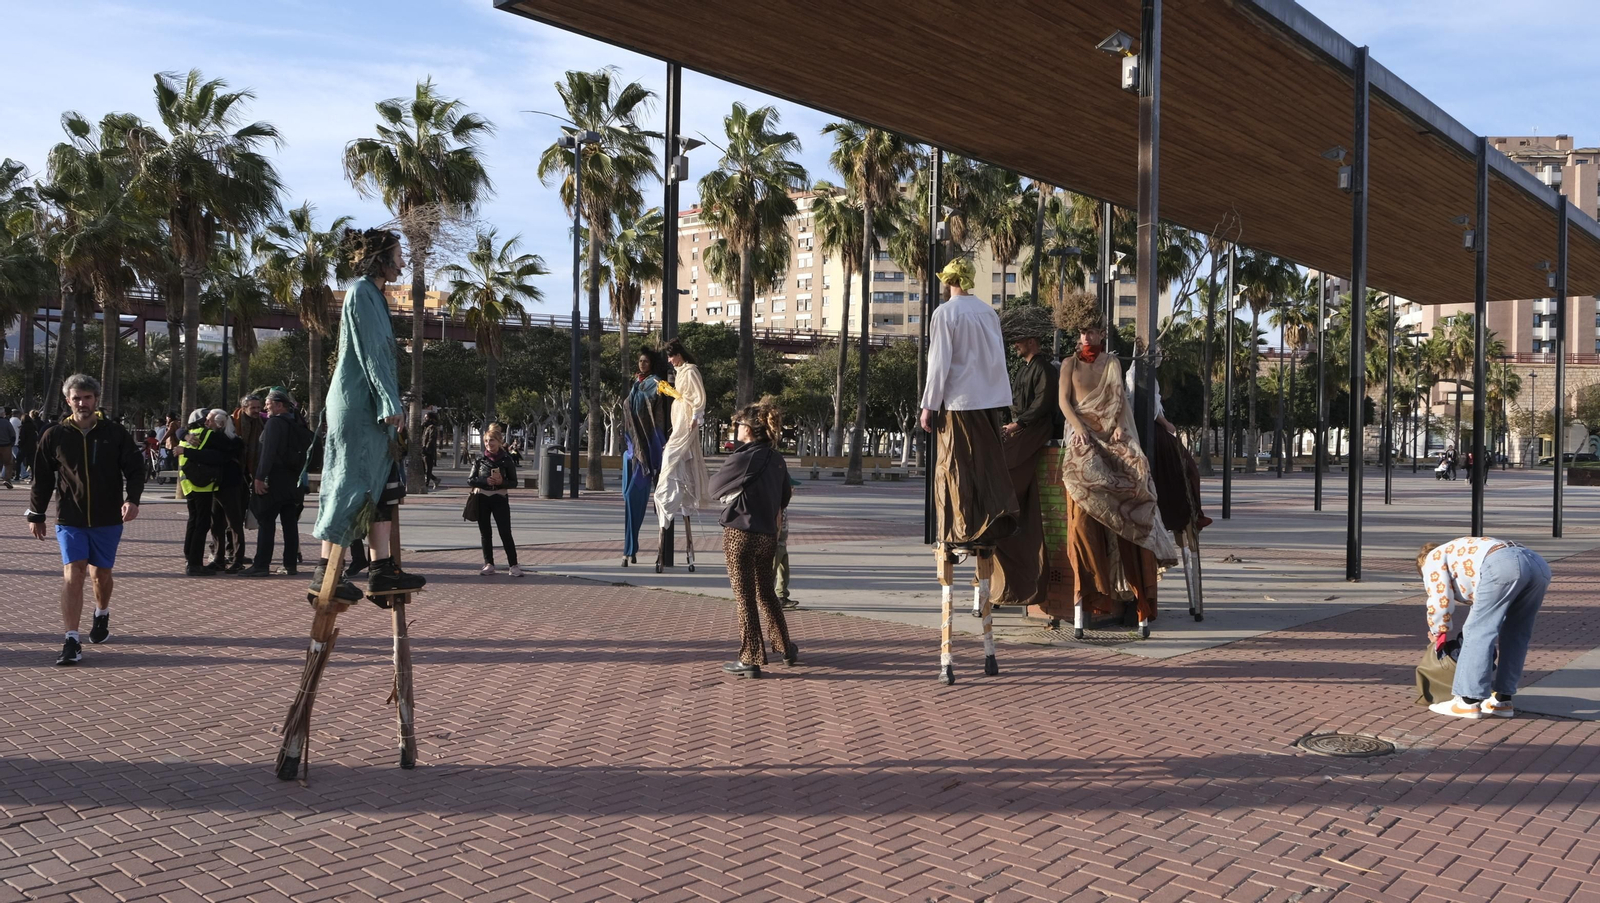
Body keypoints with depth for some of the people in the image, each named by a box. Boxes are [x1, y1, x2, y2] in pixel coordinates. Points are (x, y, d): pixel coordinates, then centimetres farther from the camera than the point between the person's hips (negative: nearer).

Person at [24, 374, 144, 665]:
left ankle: (102, 614, 45)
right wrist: (36, 515, 11)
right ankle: (71, 642, -14)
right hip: (70, 521, -1)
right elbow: (42, 479, 8)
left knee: (101, 574, 14)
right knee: (72, 573, -13)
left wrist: (132, 499, -16)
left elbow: (135, 470, 1)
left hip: (108, 520, 1)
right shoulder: (54, 437, 0)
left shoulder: (116, 434, -1)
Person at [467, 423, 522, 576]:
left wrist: (501, 482, -19)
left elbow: (514, 482, 1)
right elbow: (470, 480, 1)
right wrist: (485, 481, -16)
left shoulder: (506, 459, -2)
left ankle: (514, 565, -3)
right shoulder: (480, 460, 2)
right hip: (482, 499, 2)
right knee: (485, 533, 7)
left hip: (500, 499, -2)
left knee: (505, 533, -6)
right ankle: (489, 564, 15)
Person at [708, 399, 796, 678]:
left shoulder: (742, 459, -15)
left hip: (740, 534, -6)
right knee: (766, 593, 21)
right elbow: (784, 498, 14)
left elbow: (715, 489, -2)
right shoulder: (777, 459, 5)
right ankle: (785, 647, 30)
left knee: (745, 597, 1)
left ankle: (751, 659, 5)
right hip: (768, 536, 7)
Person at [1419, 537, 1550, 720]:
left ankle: (1468, 701, -3)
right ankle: (1502, 699, 18)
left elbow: (1440, 600, 13)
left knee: (1478, 631, -3)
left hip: (1504, 566, -8)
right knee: (1514, 635, 18)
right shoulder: (1465, 555, 44)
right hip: (1539, 564, 8)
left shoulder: (1434, 558, 25)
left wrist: (1439, 634, 27)